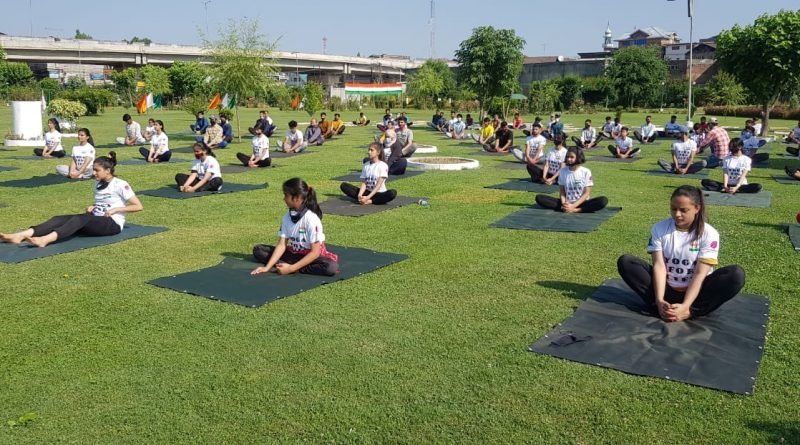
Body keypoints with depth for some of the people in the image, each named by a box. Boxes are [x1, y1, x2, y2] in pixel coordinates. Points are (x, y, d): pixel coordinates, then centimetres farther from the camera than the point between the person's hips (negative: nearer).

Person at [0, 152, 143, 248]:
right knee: (60, 218, -15)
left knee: (81, 218, -35)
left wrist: (115, 209, -16)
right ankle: (20, 236, -35)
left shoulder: (120, 185, -7)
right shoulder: (98, 184, 15)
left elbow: (138, 206, -10)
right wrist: (92, 207, 8)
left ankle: (45, 239, -56)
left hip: (113, 224, -7)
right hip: (96, 222, 7)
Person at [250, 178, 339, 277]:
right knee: (258, 250, -4)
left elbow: (315, 252, -22)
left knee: (331, 267, -37)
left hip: (311, 256, -5)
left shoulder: (312, 219, -21)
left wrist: (291, 268, -27)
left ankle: (292, 267, -22)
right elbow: (282, 245, -6)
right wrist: (268, 267, -18)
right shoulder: (286, 217, -4)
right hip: (293, 254, 6)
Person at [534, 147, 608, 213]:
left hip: (581, 203, -2)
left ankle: (574, 210, -32)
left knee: (603, 200, -31)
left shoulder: (586, 172, -5)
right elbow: (561, 192, 2)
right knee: (539, 198, -17)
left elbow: (586, 193, -8)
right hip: (567, 203, 2)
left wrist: (573, 206, -21)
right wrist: (564, 204, -19)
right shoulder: (562, 171, 2)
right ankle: (565, 208, -31)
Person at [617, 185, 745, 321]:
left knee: (736, 275, -27)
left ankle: (688, 312, -30)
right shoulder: (659, 229, -5)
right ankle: (665, 309, -31)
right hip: (666, 289, 1)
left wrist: (685, 306, -30)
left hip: (695, 291, -1)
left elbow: (700, 274, -18)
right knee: (625, 262, -19)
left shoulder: (709, 234, -10)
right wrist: (659, 301, -28)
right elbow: (659, 266, -14)